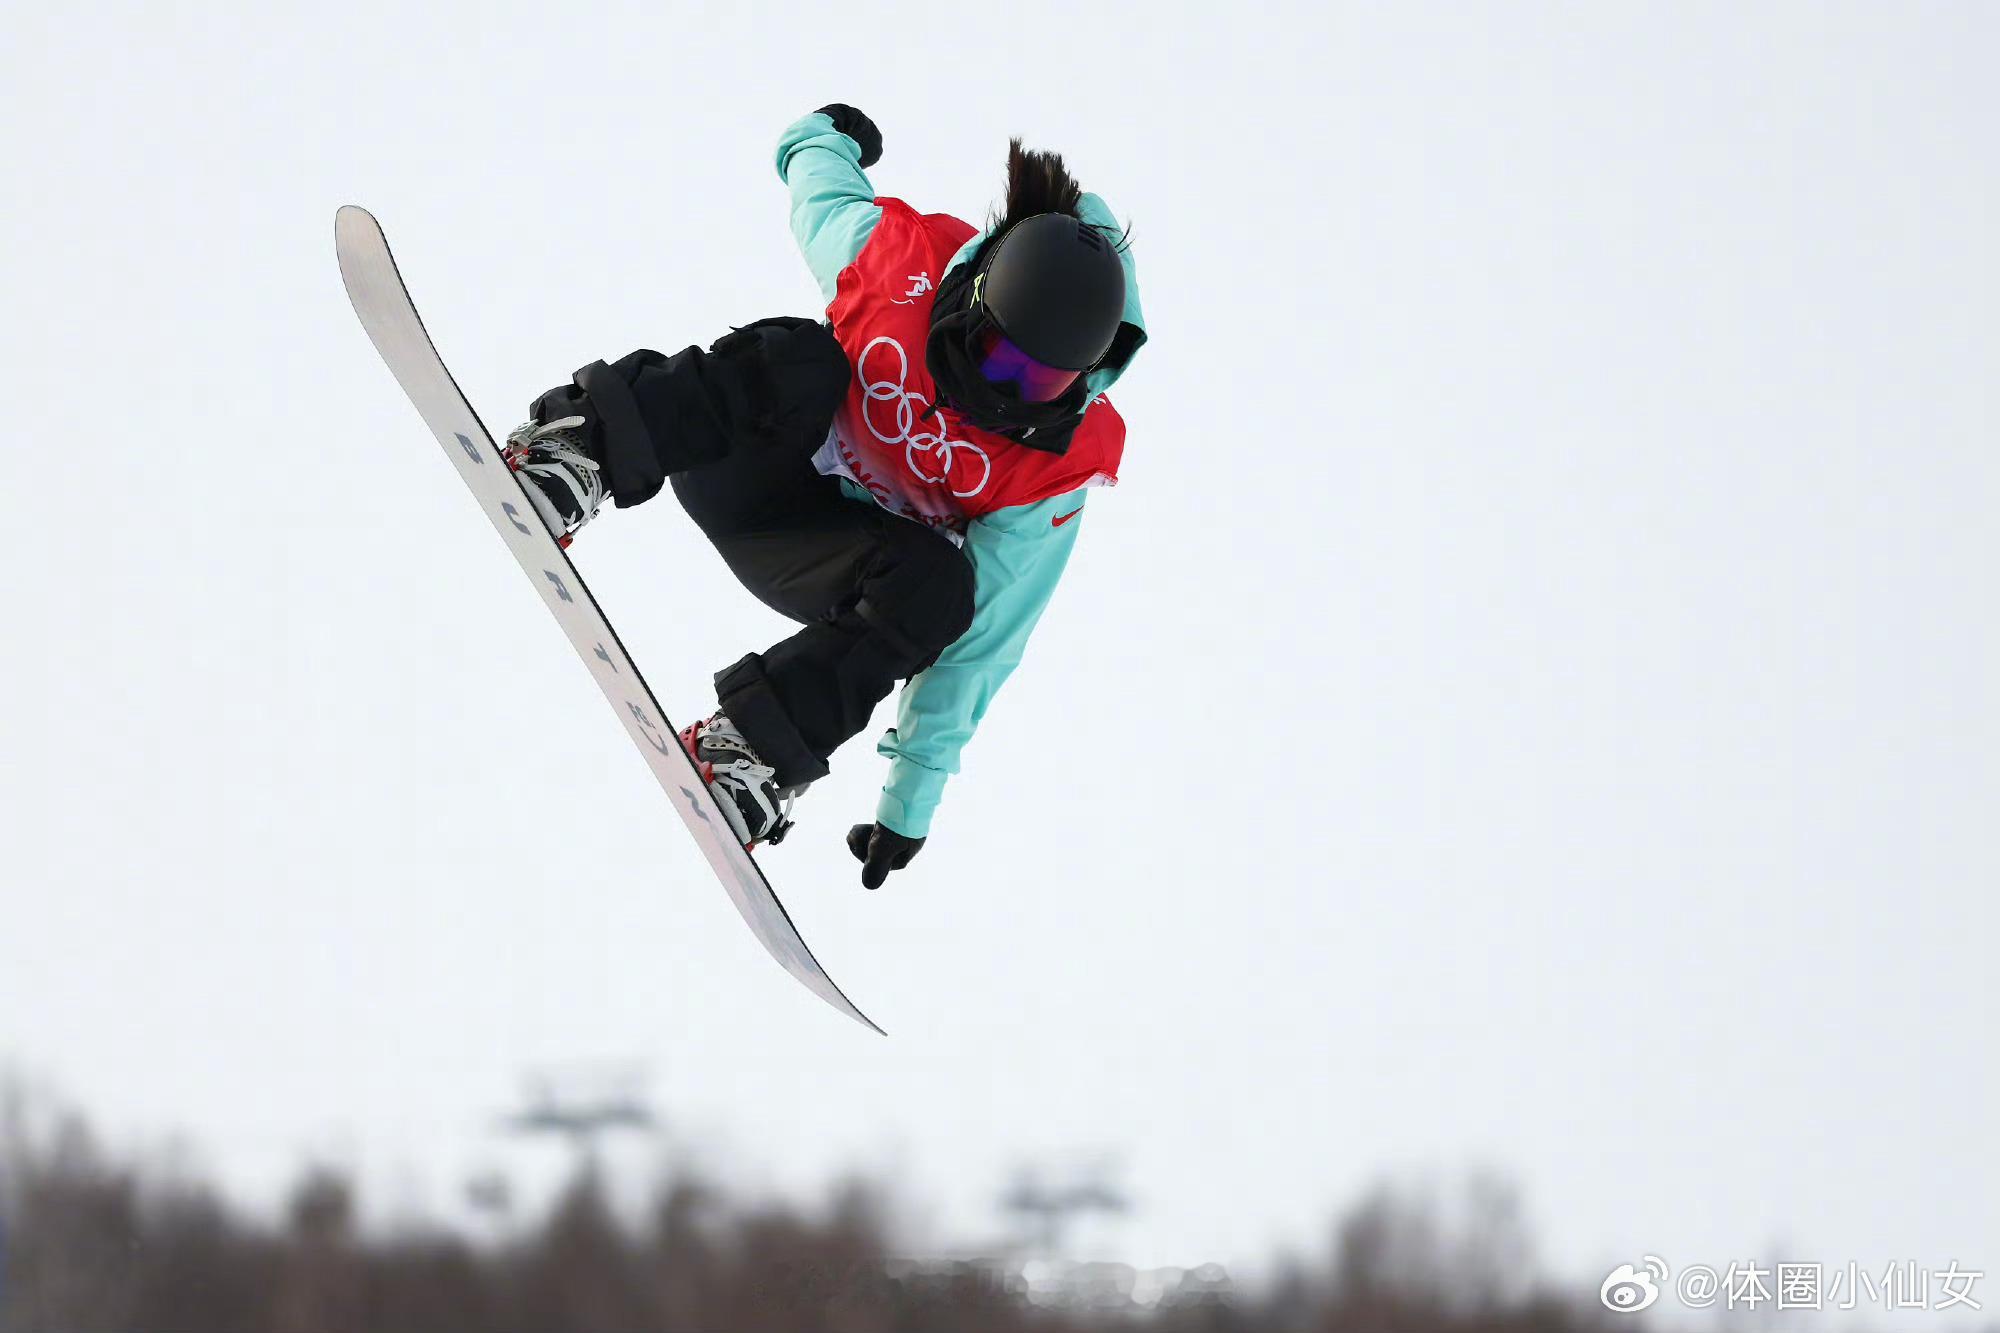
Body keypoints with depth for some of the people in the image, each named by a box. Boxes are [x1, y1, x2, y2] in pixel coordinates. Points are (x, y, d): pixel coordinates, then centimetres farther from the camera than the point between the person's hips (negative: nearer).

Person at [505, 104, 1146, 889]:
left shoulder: (1058, 468, -23)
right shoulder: (895, 255, -24)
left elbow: (979, 639, -18)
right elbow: (823, 183, 1)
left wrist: (913, 797, -17)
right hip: (753, 472, 0)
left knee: (938, 588, -35)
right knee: (799, 363, -34)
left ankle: (758, 748, -30)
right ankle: (586, 450, -37)